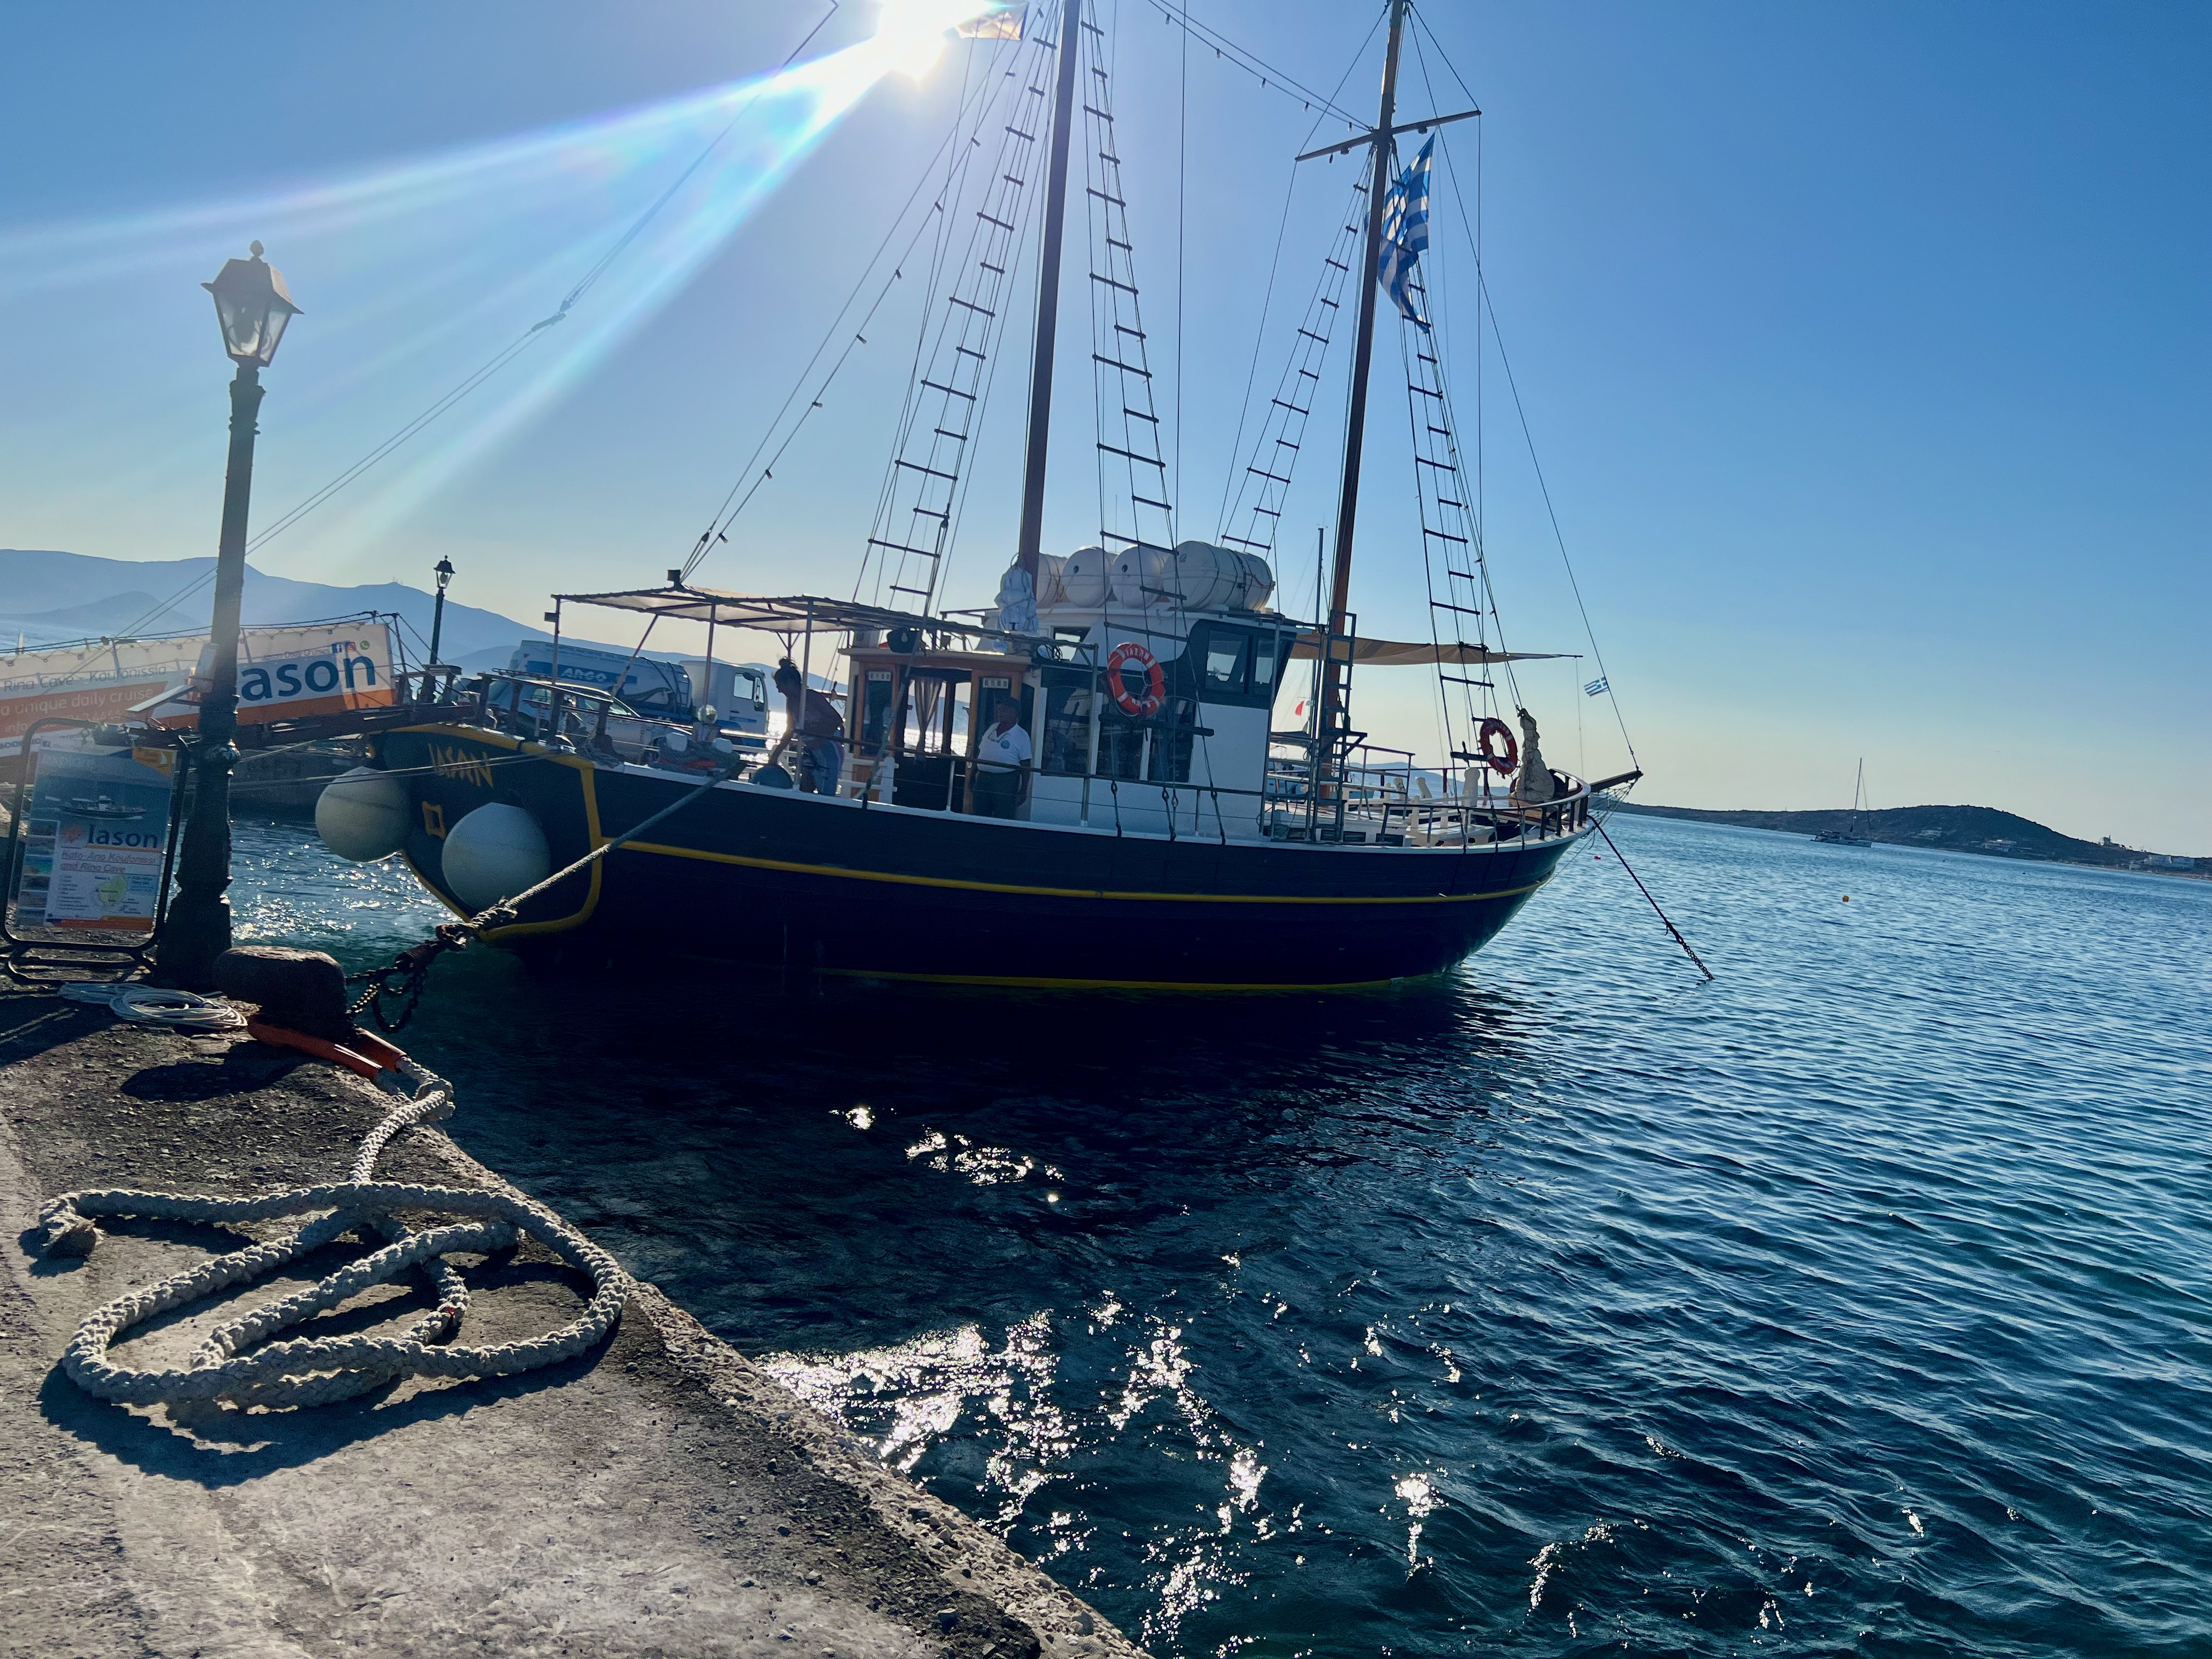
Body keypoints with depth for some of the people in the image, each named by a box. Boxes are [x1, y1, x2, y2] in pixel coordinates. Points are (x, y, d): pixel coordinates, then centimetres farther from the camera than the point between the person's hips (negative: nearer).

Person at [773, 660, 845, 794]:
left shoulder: (812, 697, -14)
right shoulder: (791, 701, 10)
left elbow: (837, 720, -17)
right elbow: (790, 732, 19)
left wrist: (819, 740, -24)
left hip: (828, 749, -9)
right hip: (810, 752, 9)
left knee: (826, 794, -12)